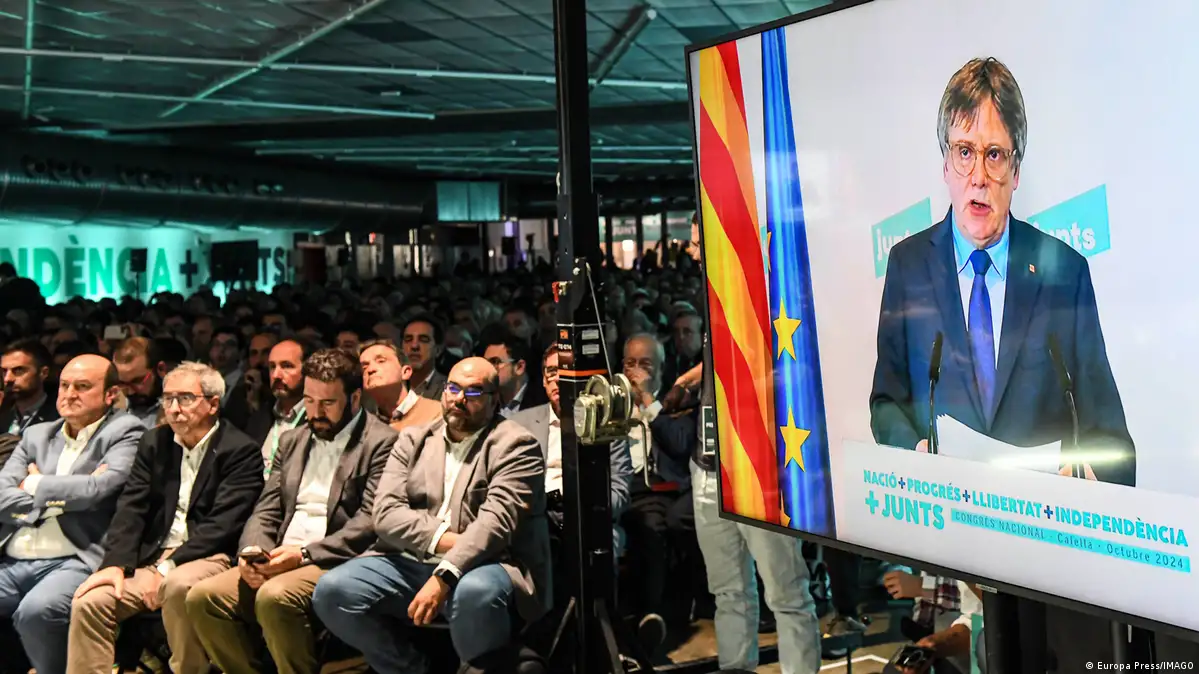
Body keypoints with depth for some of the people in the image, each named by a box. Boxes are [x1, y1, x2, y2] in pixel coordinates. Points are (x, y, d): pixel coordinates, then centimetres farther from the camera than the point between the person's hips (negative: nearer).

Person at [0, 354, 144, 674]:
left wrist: (35, 484, 3)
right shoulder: (36, 435, 19)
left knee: (35, 611, -32)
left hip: (73, 563, -5)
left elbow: (95, 489, -13)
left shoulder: (125, 432, 3)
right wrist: (65, 498, -4)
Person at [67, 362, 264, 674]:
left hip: (208, 558, -5)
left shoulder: (241, 450, -5)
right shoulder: (154, 443, 14)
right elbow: (131, 509, 6)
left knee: (177, 585, -35)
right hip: (151, 558, 5)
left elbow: (222, 523, -13)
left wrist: (165, 568, -19)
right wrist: (115, 564, -10)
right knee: (88, 601, -16)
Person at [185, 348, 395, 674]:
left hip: (334, 563, -7)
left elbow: (371, 520, -11)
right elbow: (266, 511, 16)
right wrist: (252, 550, -6)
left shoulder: (380, 443, -2)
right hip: (279, 562, 7)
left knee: (275, 596, -33)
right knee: (202, 597, -13)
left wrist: (304, 554, -18)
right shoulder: (292, 441, 20)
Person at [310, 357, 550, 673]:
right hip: (411, 562, 5)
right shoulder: (414, 439, 14)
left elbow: (495, 521, -15)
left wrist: (444, 576, -28)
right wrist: (444, 538, -14)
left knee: (476, 592, -38)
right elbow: (387, 513, 2)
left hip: (480, 566, -5)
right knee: (332, 591, -16)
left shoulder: (515, 445, -1)